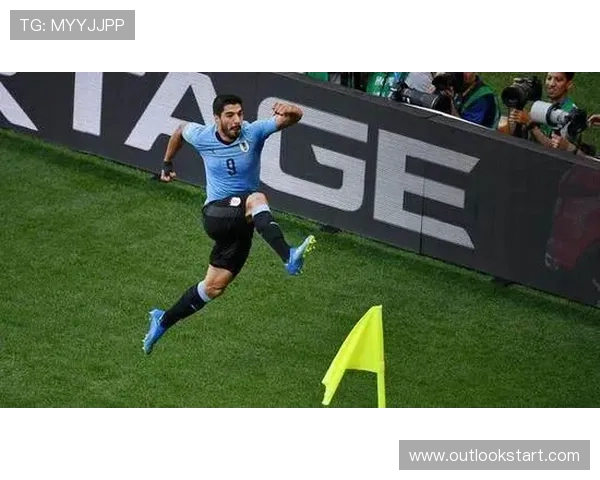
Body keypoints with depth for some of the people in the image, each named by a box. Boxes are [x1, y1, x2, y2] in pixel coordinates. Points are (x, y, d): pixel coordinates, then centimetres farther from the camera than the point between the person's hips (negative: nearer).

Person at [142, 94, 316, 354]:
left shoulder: (253, 132, -9)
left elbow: (296, 117, -19)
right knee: (257, 198, -33)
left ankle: (163, 321, 24)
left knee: (214, 286, 4)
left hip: (241, 224, 2)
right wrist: (167, 164, 31)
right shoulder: (202, 136, -4)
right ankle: (288, 257, -55)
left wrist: (288, 111, -43)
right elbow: (181, 129, 21)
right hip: (215, 214, -2)